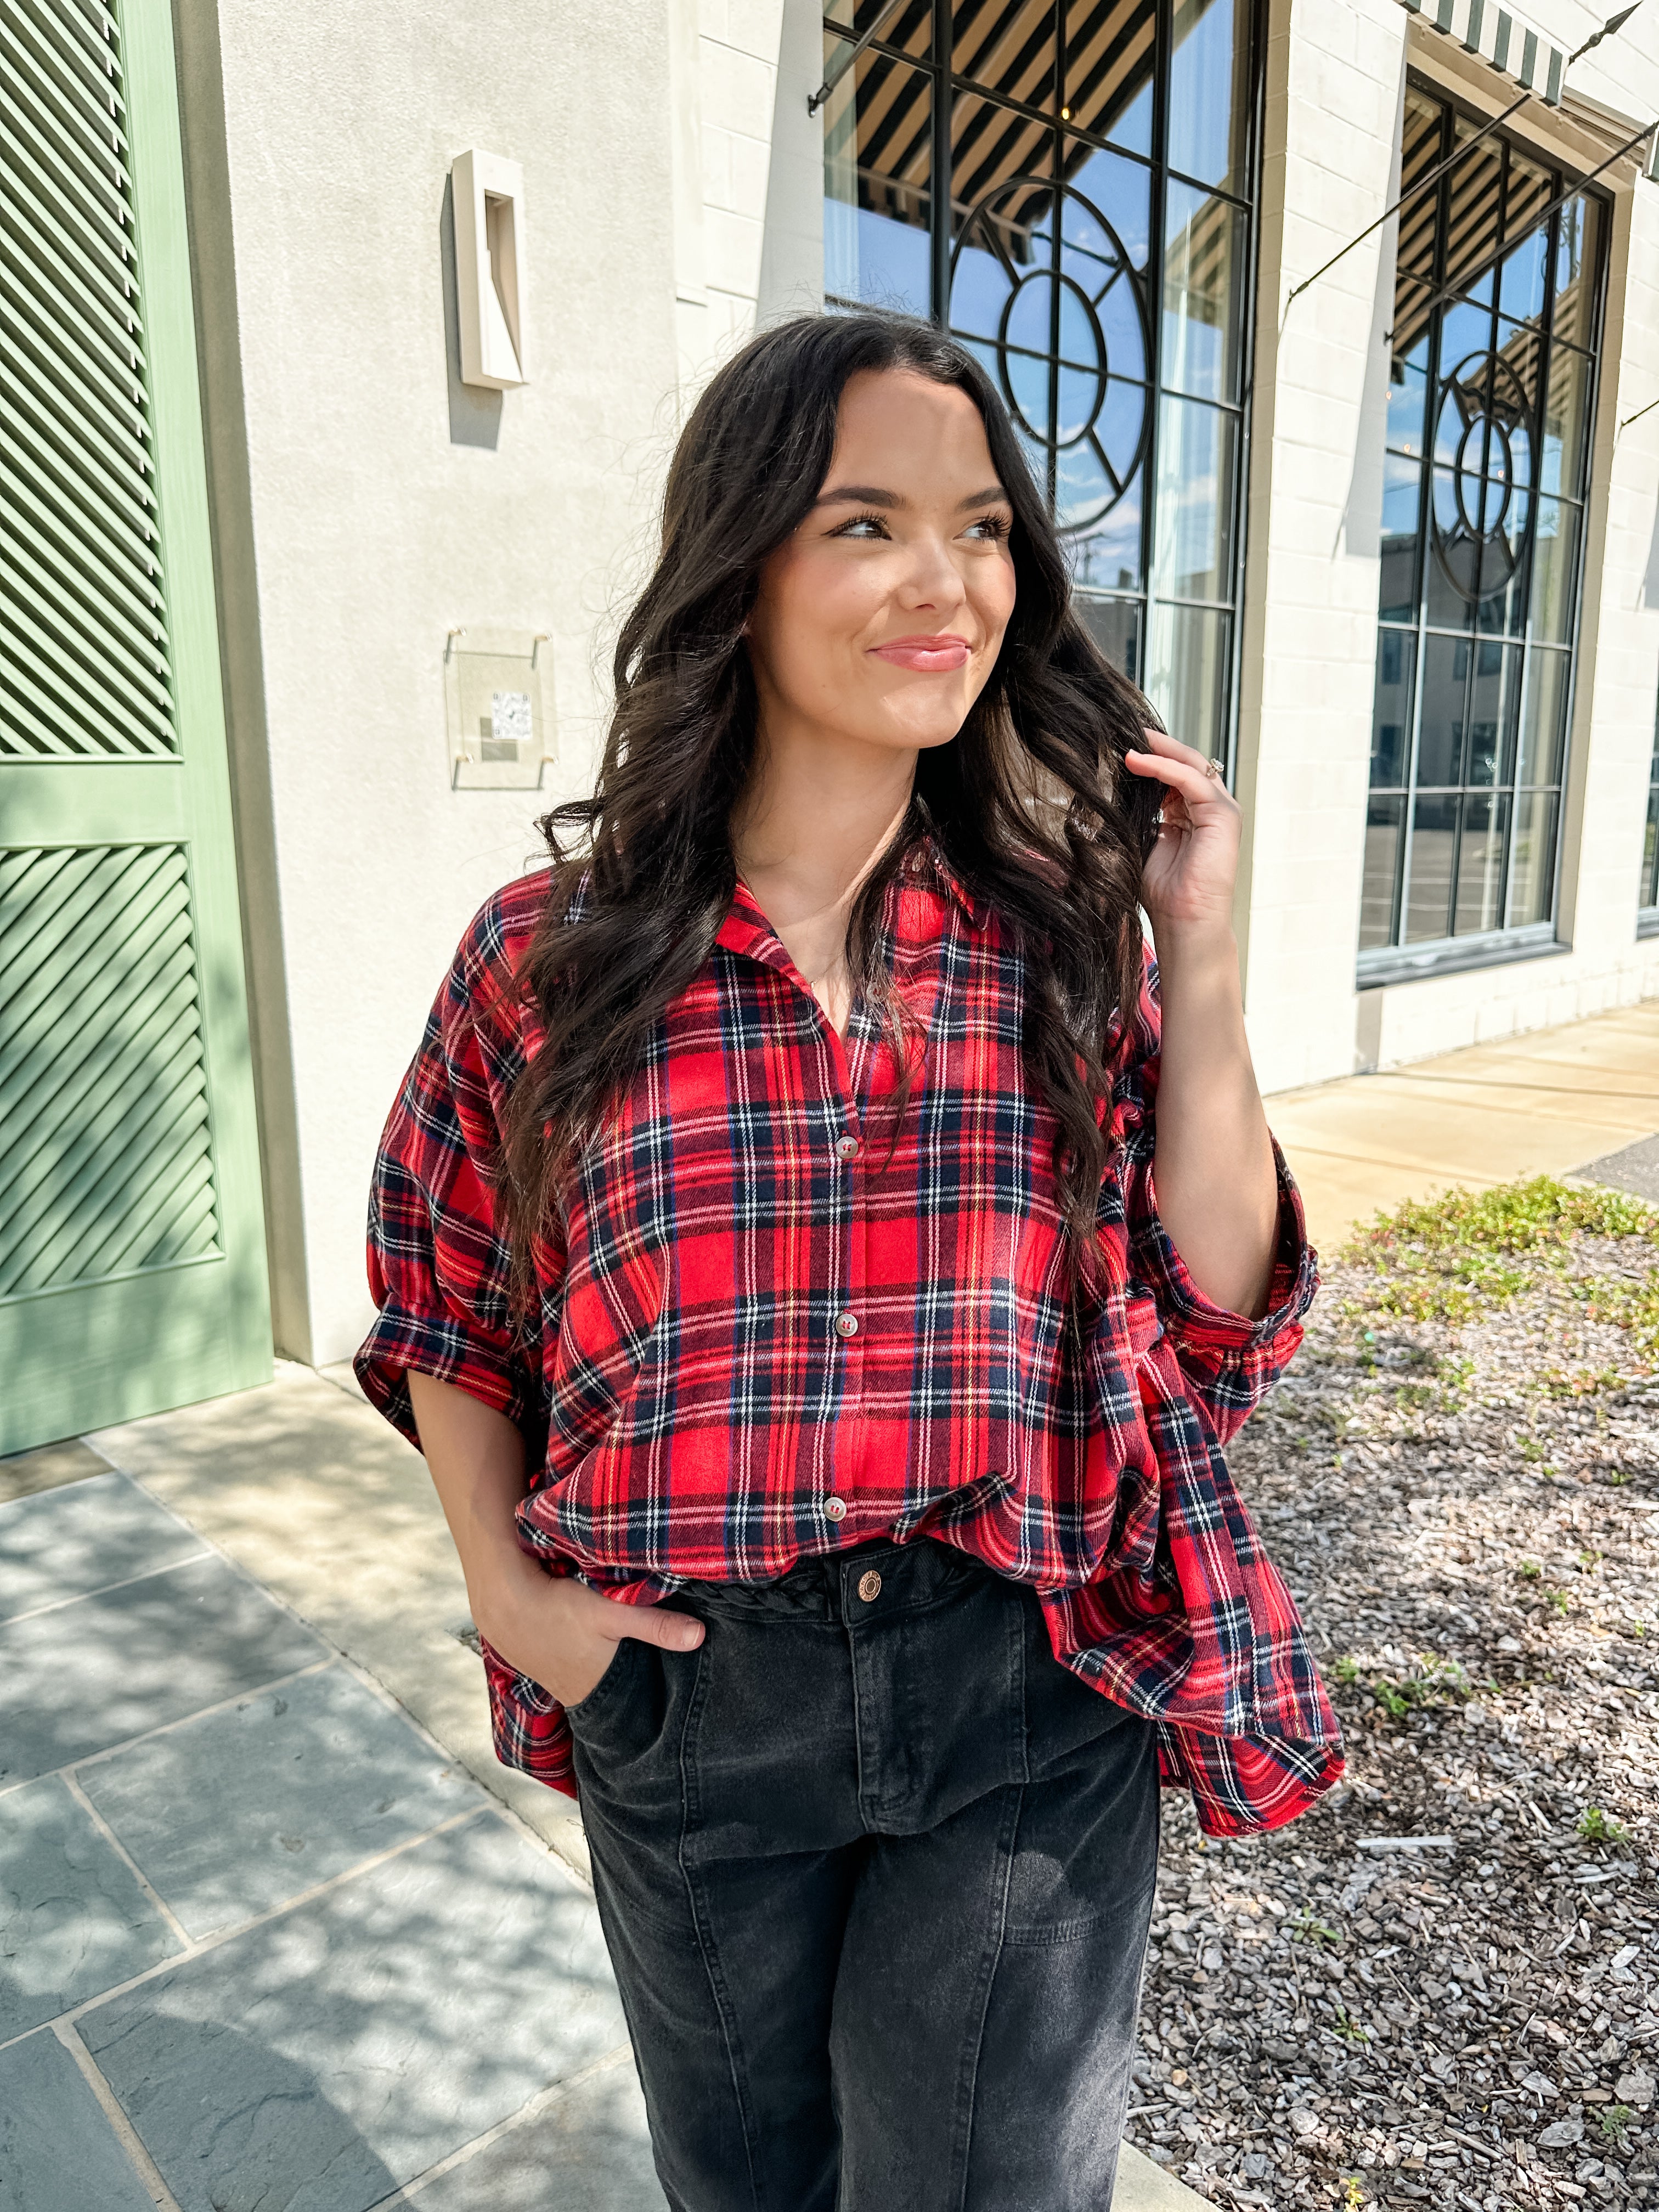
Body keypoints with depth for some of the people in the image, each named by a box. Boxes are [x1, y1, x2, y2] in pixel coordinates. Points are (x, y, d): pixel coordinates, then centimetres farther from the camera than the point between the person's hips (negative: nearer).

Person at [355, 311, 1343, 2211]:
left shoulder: (1067, 934, -5)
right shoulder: (554, 957, -9)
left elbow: (1214, 1313, -9)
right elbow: (442, 1295, 5)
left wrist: (1201, 955, -15)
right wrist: (505, 1580, -5)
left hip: (1030, 1698, 0)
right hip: (685, 1696, 1)